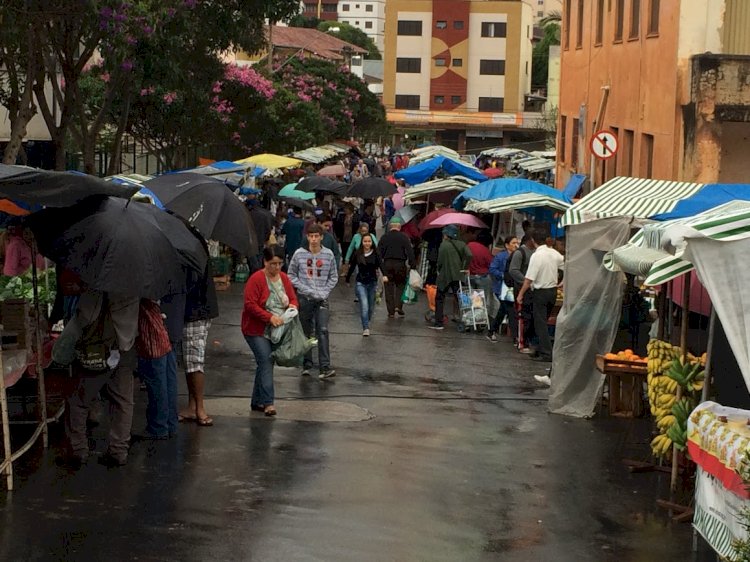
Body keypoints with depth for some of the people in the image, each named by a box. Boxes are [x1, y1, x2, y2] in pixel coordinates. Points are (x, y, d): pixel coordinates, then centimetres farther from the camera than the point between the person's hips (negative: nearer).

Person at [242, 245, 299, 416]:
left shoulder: (284, 278, 6)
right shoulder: (256, 279, -15)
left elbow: (293, 299, 12)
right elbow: (250, 305, -20)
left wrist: (292, 306, -13)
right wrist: (269, 317, -27)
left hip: (276, 330, 7)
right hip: (257, 330, -7)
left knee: (266, 363, 11)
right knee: (266, 362, -16)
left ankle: (257, 402, 20)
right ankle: (268, 403, -18)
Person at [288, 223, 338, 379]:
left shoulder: (328, 254, 0)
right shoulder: (299, 254, -3)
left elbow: (333, 277, 8)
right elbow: (291, 275, 3)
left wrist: (325, 292, -5)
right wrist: (305, 289, -8)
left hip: (322, 299, 0)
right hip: (304, 298, 0)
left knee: (323, 331, -10)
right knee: (306, 332, 8)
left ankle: (325, 367, -14)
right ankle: (307, 365, 19)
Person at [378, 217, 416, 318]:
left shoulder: (384, 237, 2)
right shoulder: (404, 237, -3)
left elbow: (379, 252, 1)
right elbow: (410, 252, -7)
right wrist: (413, 265, -3)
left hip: (387, 264, 1)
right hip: (400, 264, -1)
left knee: (389, 288, 7)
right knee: (400, 285, 13)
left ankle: (391, 311, 7)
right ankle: (398, 306, -5)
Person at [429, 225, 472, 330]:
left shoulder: (444, 245, -8)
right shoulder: (461, 244, 3)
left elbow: (440, 261, -10)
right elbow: (469, 255, -10)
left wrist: (439, 271, 8)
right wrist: (464, 268, -1)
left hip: (445, 275, -3)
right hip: (458, 275, 3)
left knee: (439, 298, 7)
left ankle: (438, 322, 3)